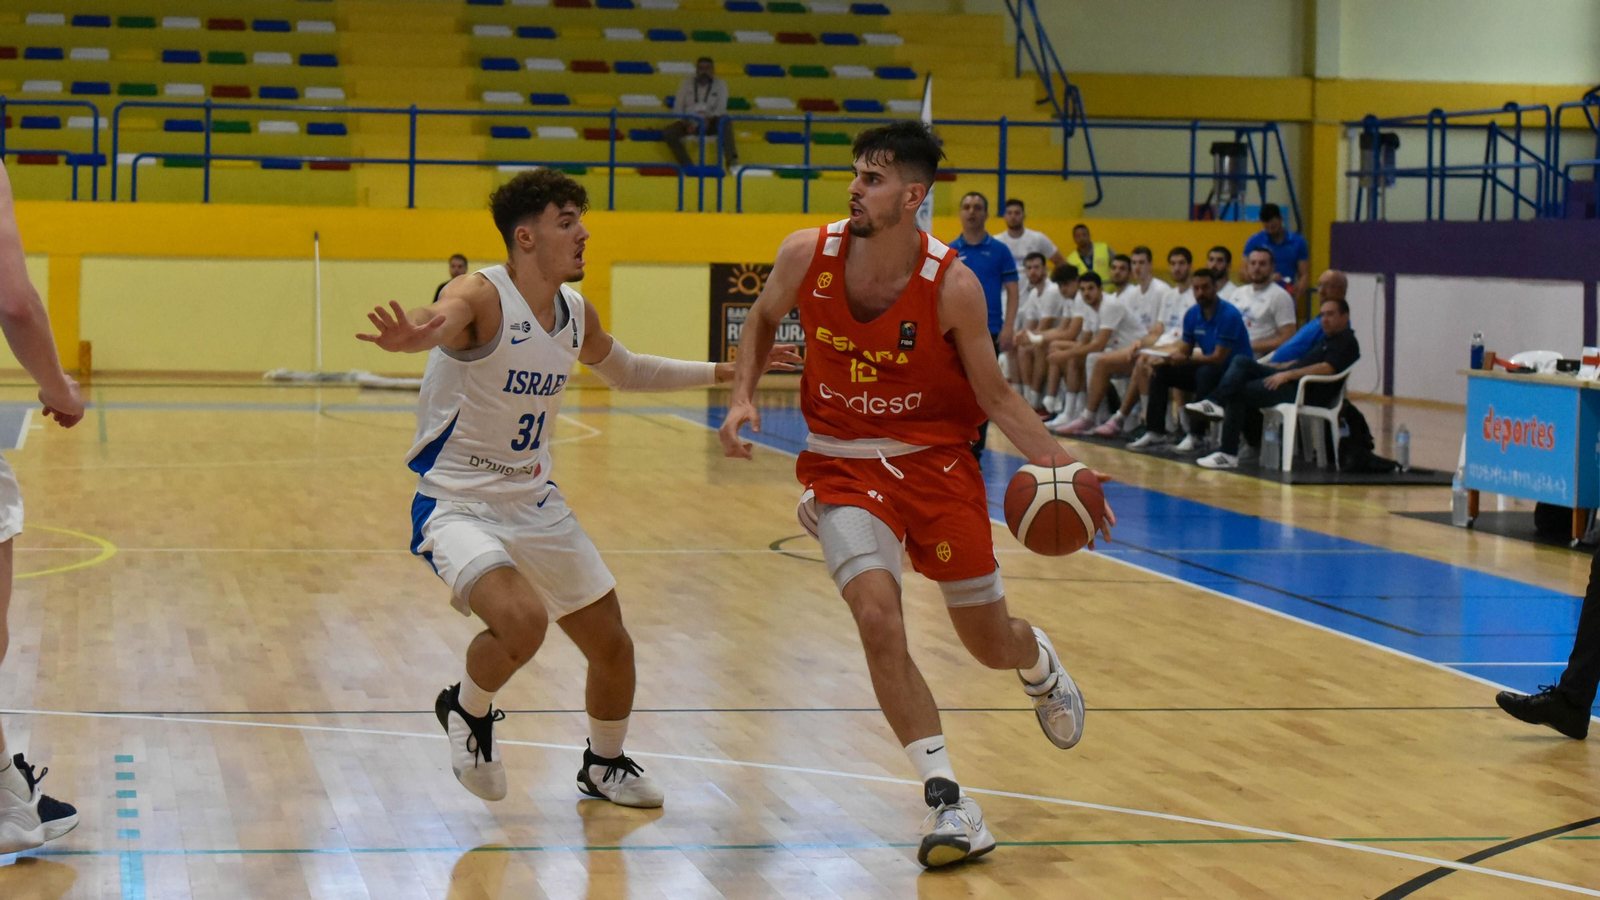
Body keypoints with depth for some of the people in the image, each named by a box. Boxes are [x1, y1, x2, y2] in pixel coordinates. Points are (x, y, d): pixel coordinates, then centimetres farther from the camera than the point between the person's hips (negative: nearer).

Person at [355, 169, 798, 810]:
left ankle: (603, 767, 40)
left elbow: (625, 371, 25)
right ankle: (466, 710, 0)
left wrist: (724, 371, 26)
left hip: (536, 504, 7)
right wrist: (415, 333, -70)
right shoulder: (481, 297, -20)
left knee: (613, 646, 11)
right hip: (457, 506, -7)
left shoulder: (576, 314, 4)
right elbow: (439, 321, -45)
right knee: (522, 619, -33)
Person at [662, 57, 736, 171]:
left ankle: (731, 160, -43)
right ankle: (686, 165, -30)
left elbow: (721, 109, -6)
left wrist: (709, 119, -25)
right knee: (667, 132, -25)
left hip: (710, 123, -1)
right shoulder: (687, 83, 4)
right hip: (689, 122, 1)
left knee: (724, 122, -33)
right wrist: (686, 123, -14)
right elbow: (678, 107, 2)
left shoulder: (720, 84, 2)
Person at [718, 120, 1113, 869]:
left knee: (989, 642, 9)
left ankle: (1039, 663, 50)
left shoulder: (952, 285, -19)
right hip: (844, 464, 1)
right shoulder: (807, 255, -13)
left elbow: (995, 397, -7)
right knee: (878, 618, -22)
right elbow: (763, 320, 10)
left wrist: (1058, 464, -20)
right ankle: (950, 804, -12)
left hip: (936, 461, -1)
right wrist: (742, 398, -5)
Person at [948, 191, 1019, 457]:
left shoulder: (999, 251, 3)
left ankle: (975, 450, 10)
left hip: (989, 332, -1)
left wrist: (1008, 328, -9)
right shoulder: (948, 252, 6)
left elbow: (1012, 292, 1)